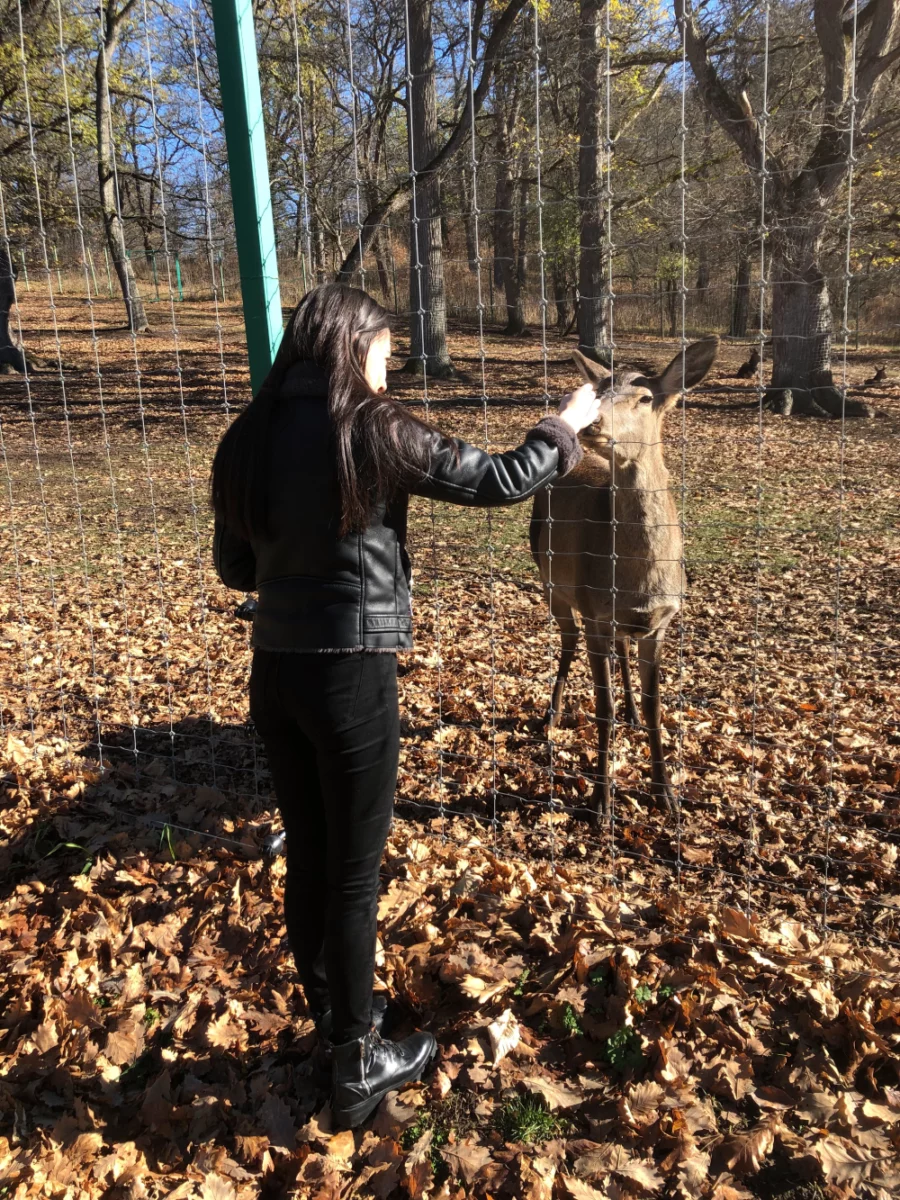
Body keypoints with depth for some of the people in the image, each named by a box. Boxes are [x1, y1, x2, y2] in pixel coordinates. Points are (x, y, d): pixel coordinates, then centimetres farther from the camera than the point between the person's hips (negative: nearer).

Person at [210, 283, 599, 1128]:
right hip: (350, 677, -6)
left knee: (305, 858, 19)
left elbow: (234, 567, 12)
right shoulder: (368, 427, -12)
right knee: (354, 874, 8)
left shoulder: (249, 438, 5)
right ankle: (357, 1067, 25)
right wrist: (566, 427, 10)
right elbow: (496, 482, -7)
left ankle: (331, 1019, 40)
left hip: (274, 670, 6)